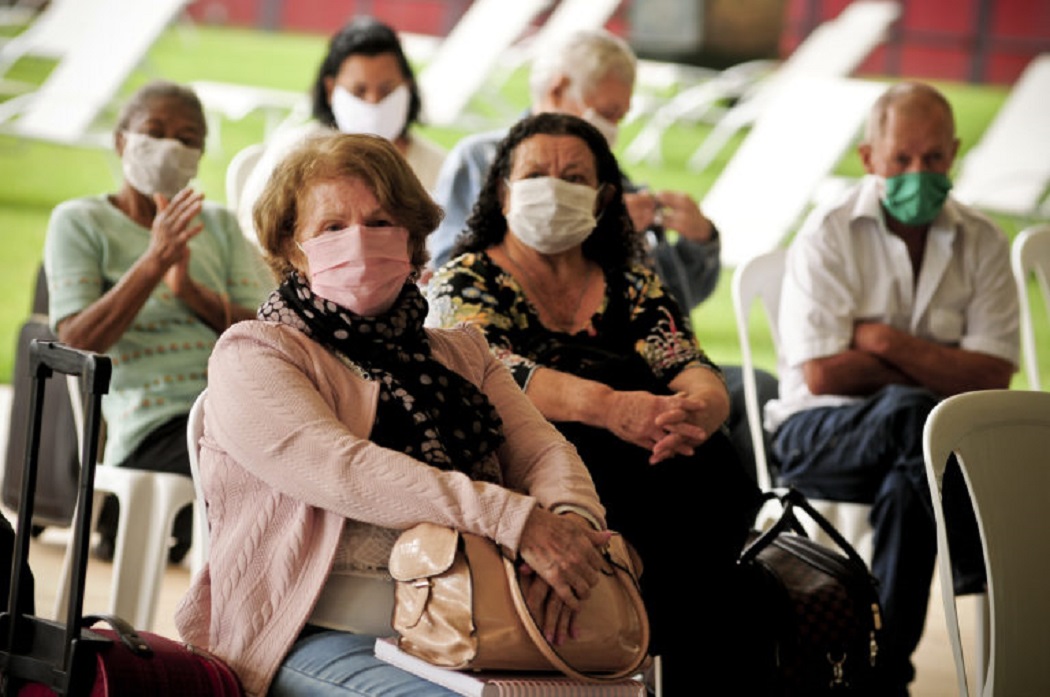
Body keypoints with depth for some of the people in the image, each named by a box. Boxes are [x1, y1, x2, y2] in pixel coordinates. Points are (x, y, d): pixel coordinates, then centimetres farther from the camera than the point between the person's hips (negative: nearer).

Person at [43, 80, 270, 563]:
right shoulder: (80, 222, 12)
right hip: (152, 428, -5)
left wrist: (191, 290, -6)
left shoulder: (220, 225, 25)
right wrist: (153, 263, -13)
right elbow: (76, 343, -3)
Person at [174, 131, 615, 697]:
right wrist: (516, 519, -22)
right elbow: (341, 470, -11)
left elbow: (544, 452, 10)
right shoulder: (253, 357, 5)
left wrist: (569, 522, -17)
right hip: (326, 635, -5)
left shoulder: (461, 353, 25)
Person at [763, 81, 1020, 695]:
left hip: (924, 435, 3)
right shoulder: (829, 237, -3)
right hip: (820, 434, -3)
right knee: (910, 413, -35)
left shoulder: (982, 243, 6)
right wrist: (940, 372, -6)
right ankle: (1001, 589, -24)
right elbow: (824, 374, -14)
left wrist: (889, 343, -14)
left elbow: (992, 377, -5)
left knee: (911, 477, -34)